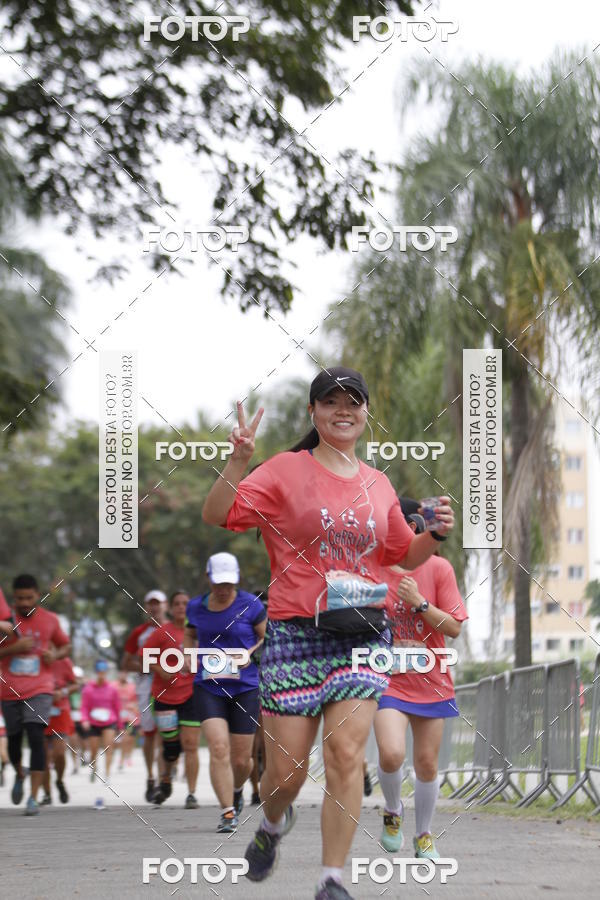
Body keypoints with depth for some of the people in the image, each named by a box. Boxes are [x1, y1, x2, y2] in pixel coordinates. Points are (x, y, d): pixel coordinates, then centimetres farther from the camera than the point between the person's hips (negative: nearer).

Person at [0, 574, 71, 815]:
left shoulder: (50, 620, 2)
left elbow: (65, 646, 17)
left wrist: (55, 655, -5)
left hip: (39, 689, -1)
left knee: (36, 738, -16)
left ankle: (33, 798, -17)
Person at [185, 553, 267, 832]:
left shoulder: (250, 605, -4)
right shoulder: (196, 606, 6)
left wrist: (250, 654, -15)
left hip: (245, 687, -1)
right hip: (208, 687, 1)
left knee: (241, 759, 4)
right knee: (219, 749, -17)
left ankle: (236, 791, 38)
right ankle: (228, 812, -13)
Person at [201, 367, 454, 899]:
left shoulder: (378, 484, 13)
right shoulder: (286, 471, 0)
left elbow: (403, 554, 25)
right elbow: (216, 515, -9)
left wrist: (434, 535, 5)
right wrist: (238, 461, -25)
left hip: (363, 633, 3)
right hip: (296, 632, -3)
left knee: (347, 752, -11)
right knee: (287, 765, 0)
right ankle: (274, 822, 36)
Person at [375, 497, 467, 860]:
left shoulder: (438, 568, -4)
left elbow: (454, 628, -6)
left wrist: (419, 601, -18)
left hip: (432, 682, 1)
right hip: (389, 680, -1)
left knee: (427, 763, 6)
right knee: (391, 754, -21)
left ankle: (424, 836, 27)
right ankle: (393, 811, 10)